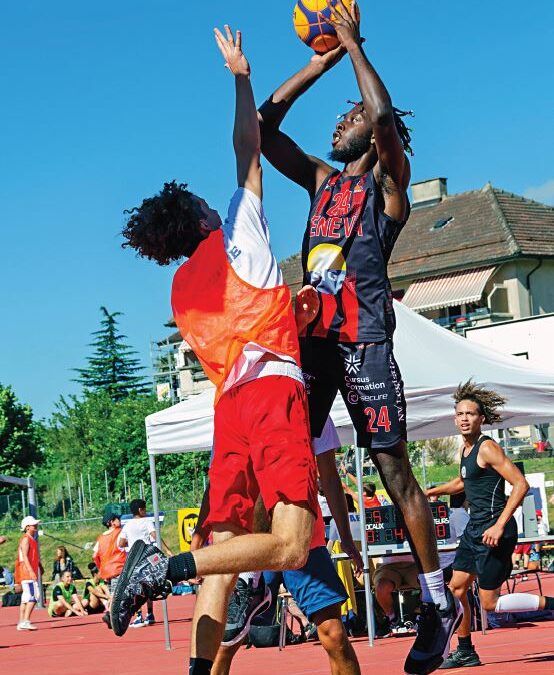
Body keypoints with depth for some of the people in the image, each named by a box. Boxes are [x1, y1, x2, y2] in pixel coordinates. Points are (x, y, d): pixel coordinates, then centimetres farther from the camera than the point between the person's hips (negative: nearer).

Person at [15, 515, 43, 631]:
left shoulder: (32, 539, 20)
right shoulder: (25, 539, -11)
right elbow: (24, 556, -21)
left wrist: (40, 567, 25)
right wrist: (31, 571, -29)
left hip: (31, 572, 10)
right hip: (26, 571, -10)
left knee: (26, 598, 10)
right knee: (33, 596, -17)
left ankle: (21, 623, 12)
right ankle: (26, 621, -22)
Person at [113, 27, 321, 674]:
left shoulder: (182, 289, 23)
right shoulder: (234, 238, 10)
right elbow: (248, 146, 16)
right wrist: (240, 73, 28)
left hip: (229, 404, 7)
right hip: (274, 389, -7)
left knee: (222, 558, 4)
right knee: (290, 544, -15)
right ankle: (164, 564, -28)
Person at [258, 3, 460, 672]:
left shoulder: (387, 177, 4)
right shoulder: (322, 181, 22)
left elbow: (385, 116, -16)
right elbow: (262, 128, 19)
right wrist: (318, 64, 16)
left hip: (364, 339, -6)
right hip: (313, 337, 6)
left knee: (394, 470, -7)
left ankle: (438, 603, 0)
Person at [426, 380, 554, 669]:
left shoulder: (487, 448, -14)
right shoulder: (466, 449, 13)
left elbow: (521, 484, -21)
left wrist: (499, 526, -25)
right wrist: (431, 492, 28)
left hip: (493, 531, -9)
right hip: (474, 529, 9)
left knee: (490, 603, -7)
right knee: (456, 589, 10)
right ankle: (465, 652, 21)